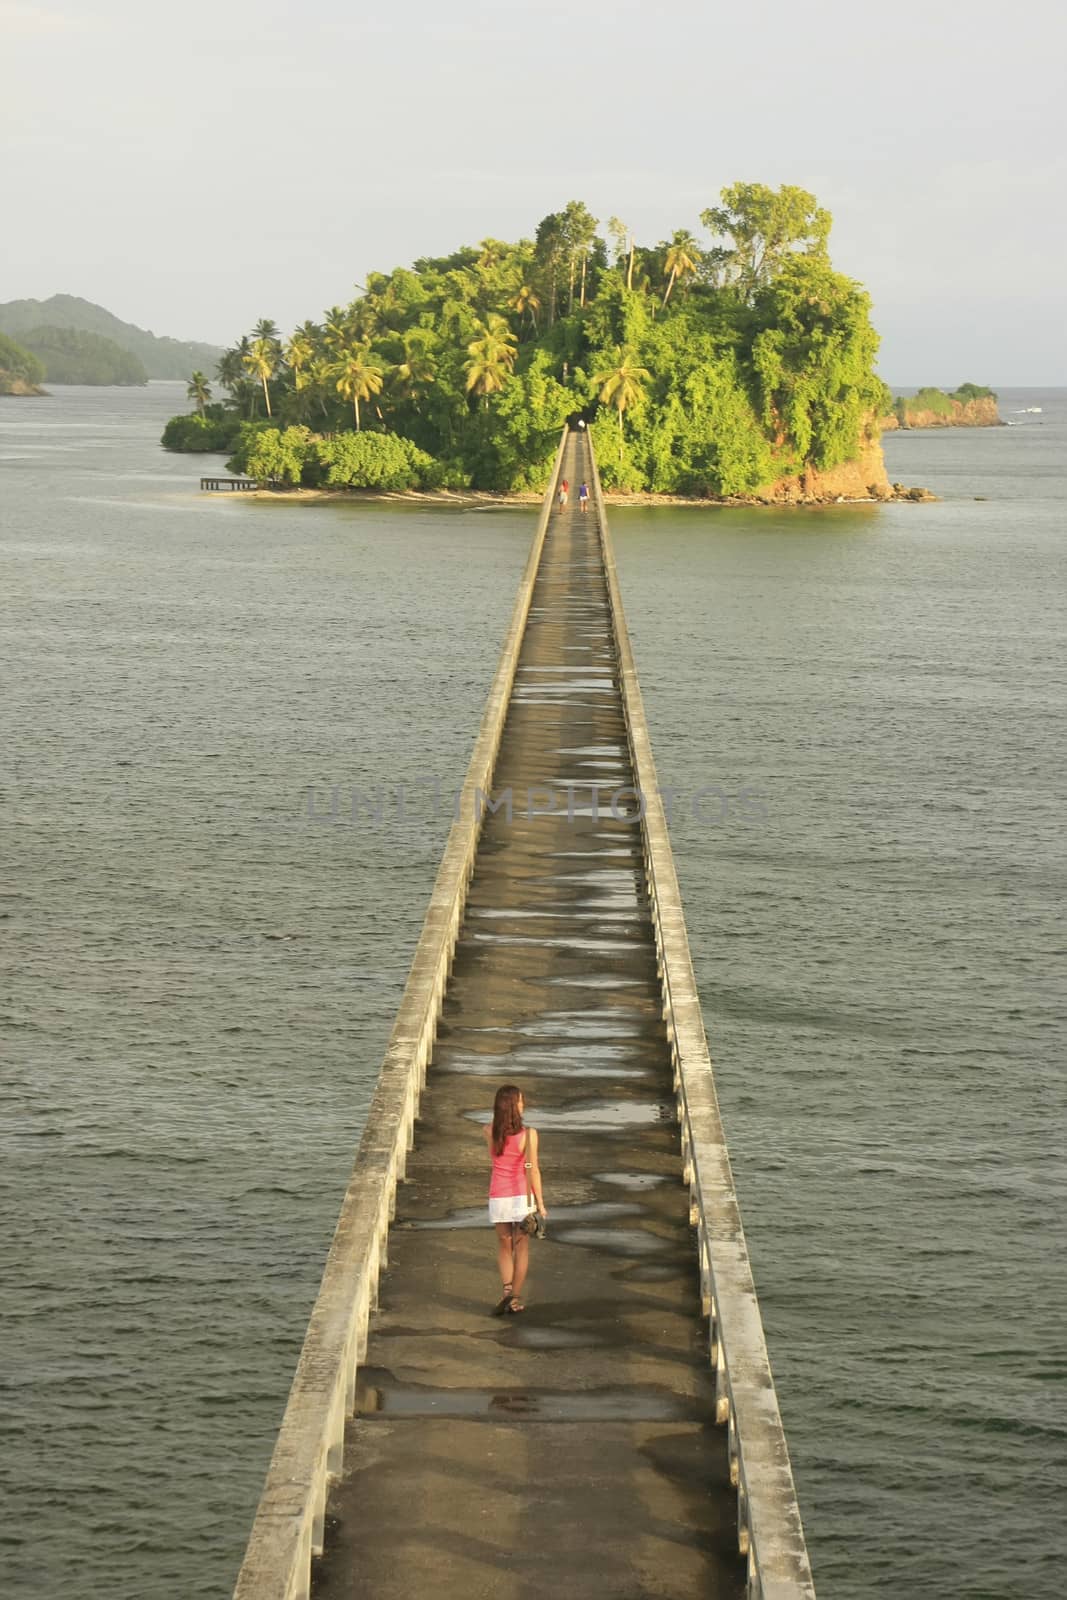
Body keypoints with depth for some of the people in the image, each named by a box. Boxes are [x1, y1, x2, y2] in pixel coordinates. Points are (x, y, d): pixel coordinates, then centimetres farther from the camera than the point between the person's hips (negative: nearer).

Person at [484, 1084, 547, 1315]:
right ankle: (515, 1299, 12)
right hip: (522, 1196, -2)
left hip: (498, 1198, 2)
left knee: (504, 1247, 16)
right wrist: (540, 1203, -9)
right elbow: (533, 1170, -15)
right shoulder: (528, 1134, -15)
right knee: (521, 1247, 12)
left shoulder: (489, 1133, -7)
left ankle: (506, 1289, -5)